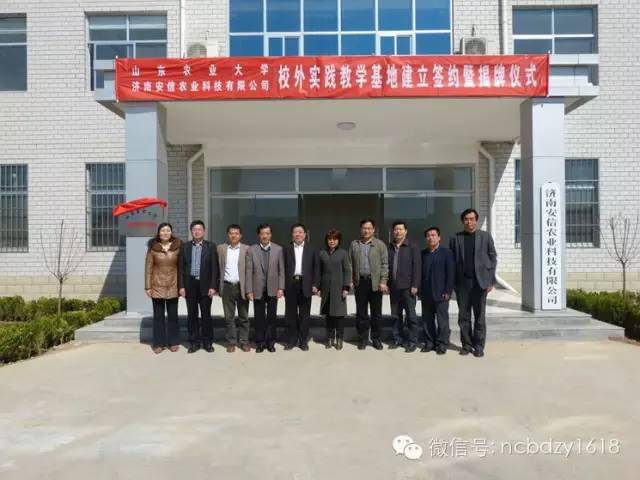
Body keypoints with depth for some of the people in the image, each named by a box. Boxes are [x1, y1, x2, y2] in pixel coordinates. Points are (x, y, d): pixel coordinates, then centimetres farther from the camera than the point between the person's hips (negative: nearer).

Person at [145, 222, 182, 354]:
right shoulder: (153, 248, -3)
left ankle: (174, 342, 19)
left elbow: (181, 266, 3)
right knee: (158, 316, 6)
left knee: (173, 315, 8)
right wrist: (148, 287, -5)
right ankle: (159, 343, 16)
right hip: (157, 286, -1)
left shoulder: (178, 246, 0)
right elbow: (148, 268, -1)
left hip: (173, 286, 1)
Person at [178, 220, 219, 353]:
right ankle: (194, 342, 16)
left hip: (205, 285, -2)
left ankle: (207, 341, 15)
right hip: (190, 284, 2)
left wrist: (213, 286, -8)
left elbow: (214, 268, -2)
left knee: (206, 314, 5)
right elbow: (181, 267, 4)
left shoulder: (211, 246, 2)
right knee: (192, 315, 7)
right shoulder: (185, 246, 7)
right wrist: (181, 286, -3)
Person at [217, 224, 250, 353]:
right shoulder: (221, 248, 5)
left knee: (243, 316, 7)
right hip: (227, 287, 1)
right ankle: (231, 342, 17)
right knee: (229, 317, 8)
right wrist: (218, 286, -1)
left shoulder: (246, 249, 0)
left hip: (242, 287, -1)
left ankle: (244, 341, 17)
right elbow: (218, 267, 6)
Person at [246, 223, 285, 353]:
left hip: (273, 289, 1)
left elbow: (281, 270, 2)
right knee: (259, 317, 7)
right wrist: (249, 290, -7)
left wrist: (281, 288, -4)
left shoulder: (278, 249, 1)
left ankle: (270, 342, 19)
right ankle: (260, 342, 18)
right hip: (258, 290, 0)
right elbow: (249, 271, -3)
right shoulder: (251, 250, -1)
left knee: (271, 317, 8)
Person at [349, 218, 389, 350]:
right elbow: (350, 263, 8)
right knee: (361, 313, 6)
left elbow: (385, 264, -1)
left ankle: (376, 338, 17)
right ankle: (363, 338, 15)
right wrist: (350, 280, 0)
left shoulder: (380, 244, 3)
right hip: (359, 282, 1)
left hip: (375, 282, -1)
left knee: (376, 313, 5)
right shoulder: (354, 244, 10)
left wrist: (383, 281, -9)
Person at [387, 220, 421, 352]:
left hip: (407, 287, -4)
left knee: (410, 315, 0)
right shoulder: (389, 247, 11)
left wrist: (415, 285, -12)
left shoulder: (412, 247, 0)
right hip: (394, 287, 4)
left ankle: (412, 341, 7)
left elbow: (416, 267, -6)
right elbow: (386, 266, 12)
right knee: (396, 315, 9)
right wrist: (387, 284, 6)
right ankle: (397, 339, 19)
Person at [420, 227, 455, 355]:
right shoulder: (423, 254, 11)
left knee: (442, 319, 2)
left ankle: (442, 344, 11)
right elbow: (419, 272, 12)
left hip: (441, 293, -4)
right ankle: (429, 342, 18)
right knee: (427, 319, 8)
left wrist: (448, 291, -11)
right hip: (426, 294, 4)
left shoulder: (446, 252, -1)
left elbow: (451, 273, -6)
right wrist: (420, 290, 6)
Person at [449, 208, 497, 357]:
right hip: (462, 282, 1)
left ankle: (479, 346, 13)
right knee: (463, 317, 5)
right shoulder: (456, 238, 6)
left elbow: (493, 258, 4)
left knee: (479, 316, 4)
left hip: (480, 281, -1)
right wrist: (453, 283, 0)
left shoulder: (485, 236, 4)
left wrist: (490, 281, -3)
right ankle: (466, 345, 16)